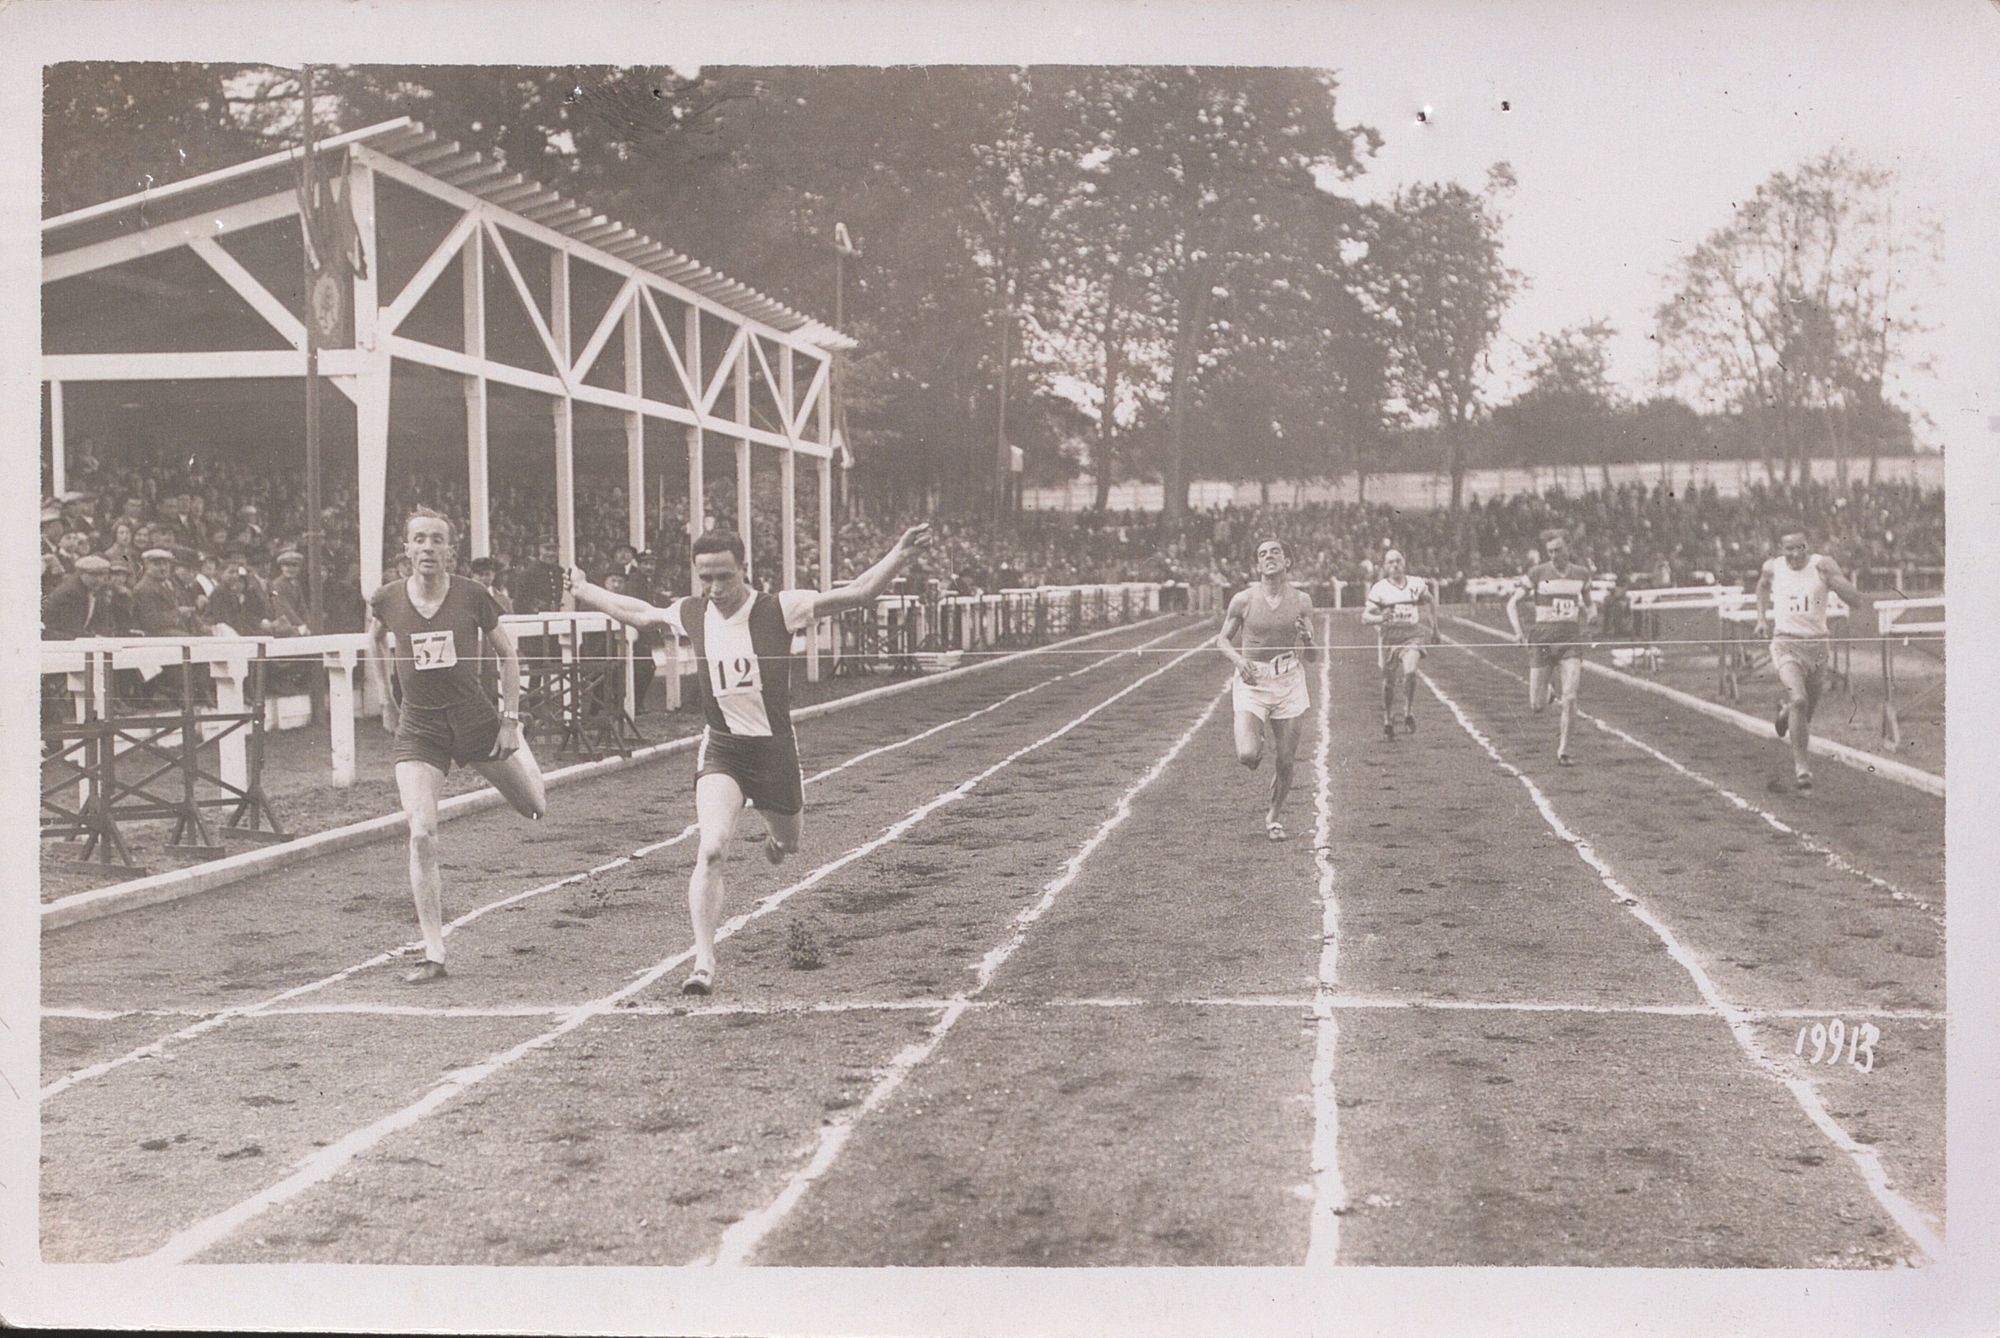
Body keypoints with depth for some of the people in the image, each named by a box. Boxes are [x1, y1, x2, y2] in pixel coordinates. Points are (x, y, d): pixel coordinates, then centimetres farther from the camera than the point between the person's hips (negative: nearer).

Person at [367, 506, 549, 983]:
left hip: (475, 719, 0)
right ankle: (434, 954, -6)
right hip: (418, 729, 0)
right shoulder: (386, 600, -6)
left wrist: (510, 719, -2)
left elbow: (507, 655, 3)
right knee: (421, 836, -14)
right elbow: (374, 640, 18)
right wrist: (386, 697, 15)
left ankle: (519, 756, 51)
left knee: (535, 808, 12)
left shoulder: (473, 596, -9)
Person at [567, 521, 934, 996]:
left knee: (788, 842, 20)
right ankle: (704, 963, -16)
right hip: (720, 748, 1)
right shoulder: (691, 614, -3)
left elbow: (858, 593, -19)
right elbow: (638, 612, 19)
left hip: (774, 748, -1)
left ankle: (776, 838, 61)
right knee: (710, 851, -19)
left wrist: (901, 553, -32)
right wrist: (585, 592, 30)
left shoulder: (779, 609, -15)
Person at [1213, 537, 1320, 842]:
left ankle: (1273, 816, 28)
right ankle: (1254, 740, 20)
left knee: (1285, 762, 4)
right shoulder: (1243, 600, -4)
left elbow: (1312, 658, 3)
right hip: (1251, 682, -1)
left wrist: (1306, 639, -19)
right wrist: (1238, 660, -11)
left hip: (1289, 682, 1)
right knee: (1248, 756, -18)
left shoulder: (1301, 601, 0)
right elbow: (1222, 639, 9)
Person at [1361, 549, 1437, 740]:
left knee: (1410, 671, -26)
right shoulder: (1379, 589, -4)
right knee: (1388, 682, 8)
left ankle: (1409, 713, -5)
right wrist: (1380, 619, -28)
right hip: (1389, 636, 0)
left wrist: (1434, 626, 20)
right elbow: (1365, 616, -8)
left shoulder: (1417, 584, 1)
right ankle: (1388, 722, 28)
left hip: (1412, 634, 0)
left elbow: (1431, 601, 21)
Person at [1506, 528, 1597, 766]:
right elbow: (1512, 603, 4)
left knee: (1570, 698, -14)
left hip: (1571, 639, 1)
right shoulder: (1537, 573, -2)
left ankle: (1562, 752, -1)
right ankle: (1545, 691, 36)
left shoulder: (1581, 573, 8)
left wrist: (1590, 614, 1)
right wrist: (1519, 633, -9)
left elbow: (1587, 604, 24)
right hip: (1544, 638, -1)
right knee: (1537, 707, -2)